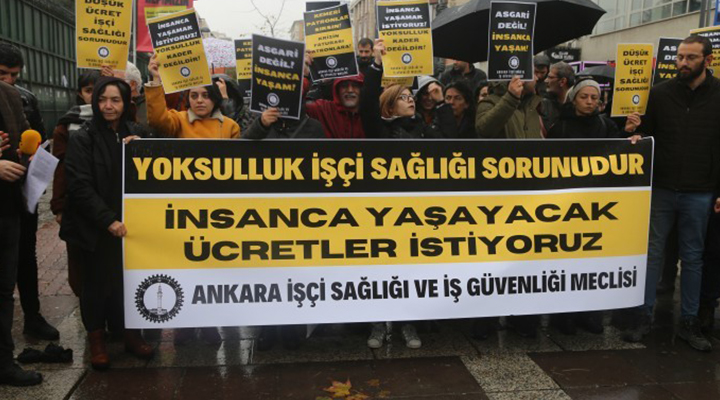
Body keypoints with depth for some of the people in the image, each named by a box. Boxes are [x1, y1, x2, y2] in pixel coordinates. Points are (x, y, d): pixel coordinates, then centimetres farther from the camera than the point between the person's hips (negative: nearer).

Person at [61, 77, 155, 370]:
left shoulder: (136, 134, 6)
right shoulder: (82, 138, -5)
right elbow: (80, 186, -11)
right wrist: (109, 220, -17)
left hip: (130, 222, 3)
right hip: (96, 227, -2)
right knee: (98, 281, 8)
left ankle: (129, 332, 19)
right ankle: (96, 338, 24)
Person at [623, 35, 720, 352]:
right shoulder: (659, 93, 2)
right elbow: (645, 133, 11)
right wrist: (636, 136, -13)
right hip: (660, 189, 1)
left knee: (692, 258, 10)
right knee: (652, 253, 6)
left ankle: (689, 322, 21)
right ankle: (644, 316, 16)